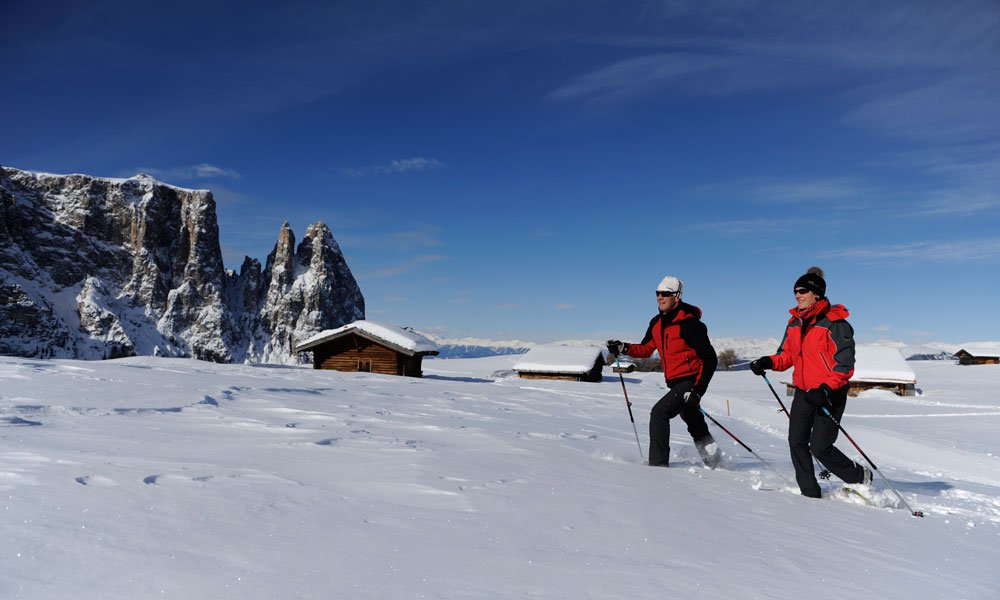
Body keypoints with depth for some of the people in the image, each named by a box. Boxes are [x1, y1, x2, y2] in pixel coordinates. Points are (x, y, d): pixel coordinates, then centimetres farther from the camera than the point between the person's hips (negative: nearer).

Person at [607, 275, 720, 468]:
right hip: (675, 383, 9)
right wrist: (624, 348, -4)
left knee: (659, 413, -18)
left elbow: (710, 359, -18)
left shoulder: (689, 324, -19)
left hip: (691, 381, -9)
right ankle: (714, 463, 39)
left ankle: (658, 463, -12)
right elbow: (646, 349, 14)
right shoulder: (656, 323, 4)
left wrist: (698, 390, -24)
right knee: (695, 425, 21)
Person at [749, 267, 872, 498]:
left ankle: (860, 477, 19)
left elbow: (845, 365, -17)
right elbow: (788, 354, 15)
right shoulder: (795, 323, 8)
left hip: (830, 394, -7)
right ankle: (810, 492, 12)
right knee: (797, 442, 1)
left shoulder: (834, 323, -14)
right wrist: (769, 362, -6)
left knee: (820, 448, -6)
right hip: (803, 392, 7)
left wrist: (825, 390, -28)